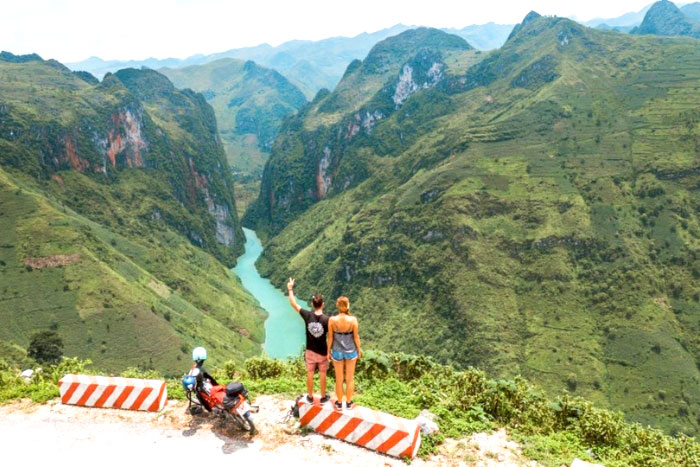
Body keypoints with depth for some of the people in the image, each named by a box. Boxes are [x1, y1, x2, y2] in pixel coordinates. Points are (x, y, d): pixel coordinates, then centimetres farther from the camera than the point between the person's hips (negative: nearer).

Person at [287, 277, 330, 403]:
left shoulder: (307, 316, -17)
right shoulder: (327, 320, -23)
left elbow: (294, 304, -6)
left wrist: (290, 289, 2)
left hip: (310, 351, 2)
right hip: (322, 352, -2)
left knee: (310, 374, 16)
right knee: (322, 375, 14)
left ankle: (310, 397, 31)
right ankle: (323, 397, 28)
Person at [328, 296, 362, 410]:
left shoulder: (332, 320, -19)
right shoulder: (353, 320, -20)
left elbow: (330, 338, -9)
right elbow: (356, 337, -10)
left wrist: (328, 352, 6)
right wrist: (359, 350, 6)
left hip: (337, 352, 0)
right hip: (351, 351, 0)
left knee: (339, 379, 18)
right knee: (350, 378, 19)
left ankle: (339, 403, 33)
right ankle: (349, 403, 32)